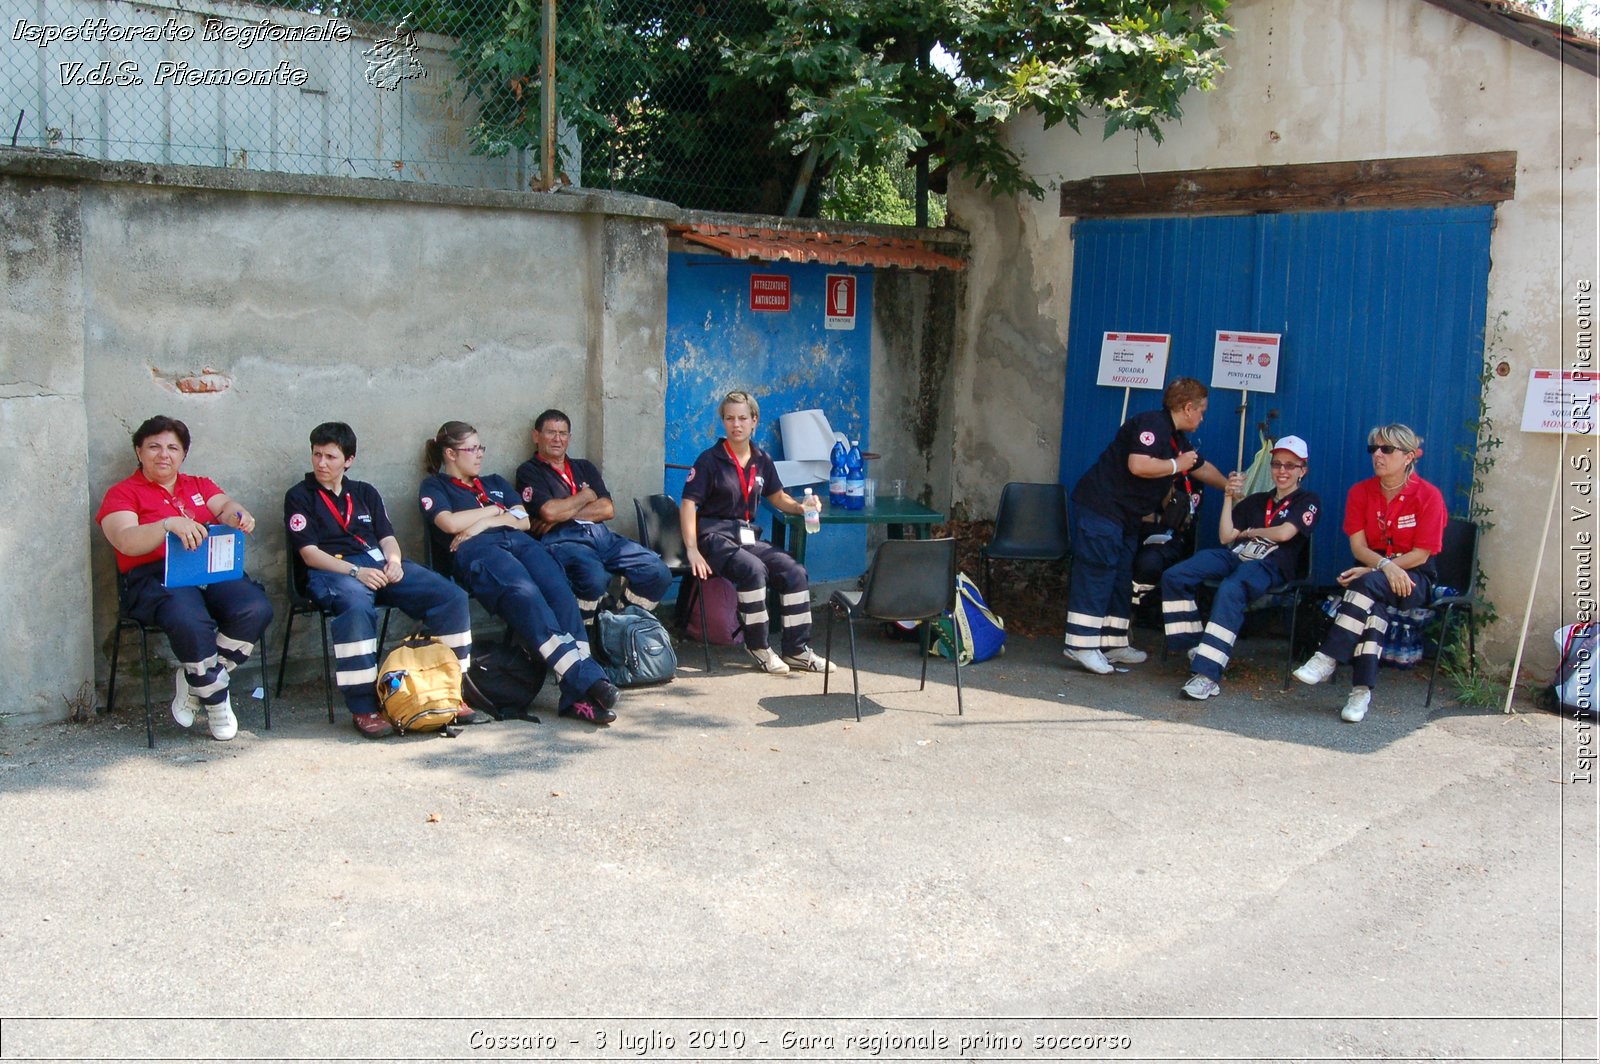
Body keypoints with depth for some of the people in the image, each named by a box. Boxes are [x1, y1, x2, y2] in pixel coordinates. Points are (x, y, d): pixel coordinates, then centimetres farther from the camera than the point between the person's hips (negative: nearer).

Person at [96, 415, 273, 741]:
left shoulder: (199, 486, 27)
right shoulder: (122, 493, 12)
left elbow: (226, 507, 7)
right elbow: (126, 541, -7)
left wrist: (238, 517, -19)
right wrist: (169, 525, -25)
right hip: (154, 578, -4)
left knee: (256, 609, -27)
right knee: (190, 621, -37)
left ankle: (196, 683, -10)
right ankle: (216, 702, -15)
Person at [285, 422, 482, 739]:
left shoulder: (366, 493, 25)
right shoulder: (299, 496, 10)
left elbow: (387, 537, 17)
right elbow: (309, 553, -1)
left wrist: (394, 561, -7)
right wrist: (355, 571, -15)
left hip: (379, 565, 5)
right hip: (332, 571, -5)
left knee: (452, 597, -17)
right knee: (358, 606, -42)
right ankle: (362, 708, -35)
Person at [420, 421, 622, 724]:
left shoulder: (495, 483, 36)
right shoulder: (434, 487, 22)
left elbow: (523, 520, 21)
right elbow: (450, 523, 1)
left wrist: (486, 521, 5)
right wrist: (494, 510, 13)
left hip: (519, 542, 5)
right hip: (476, 550, -5)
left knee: (560, 592, -28)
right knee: (524, 594, -37)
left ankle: (578, 696, -41)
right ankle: (586, 678, -49)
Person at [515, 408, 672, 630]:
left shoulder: (584, 468, 26)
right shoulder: (528, 472, 9)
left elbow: (608, 510, 11)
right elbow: (549, 511, -10)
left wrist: (562, 514, -2)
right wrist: (586, 495, 7)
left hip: (601, 535, 6)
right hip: (561, 540, -6)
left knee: (658, 572, -16)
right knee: (594, 577, -39)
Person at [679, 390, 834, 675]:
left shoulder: (761, 461, 12)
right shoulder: (710, 460, -4)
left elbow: (777, 497, 23)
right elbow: (688, 504, -9)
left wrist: (801, 507, 0)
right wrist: (692, 550, -20)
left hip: (748, 537, 6)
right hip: (716, 536, -6)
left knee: (795, 572, -16)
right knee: (753, 569, -33)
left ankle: (797, 650, -7)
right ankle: (758, 646, -18)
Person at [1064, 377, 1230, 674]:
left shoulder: (1176, 439, 17)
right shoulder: (1152, 424, -15)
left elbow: (1202, 468, 34)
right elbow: (1138, 465, -29)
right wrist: (1176, 465, -14)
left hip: (1125, 516, 11)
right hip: (1100, 506, -11)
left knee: (1121, 577, 11)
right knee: (1096, 572, -13)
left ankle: (1112, 643, 15)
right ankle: (1081, 644, -13)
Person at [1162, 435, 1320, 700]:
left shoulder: (1308, 501, 15)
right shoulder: (1256, 501, 29)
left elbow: (1284, 533, -4)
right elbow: (1225, 537, 17)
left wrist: (1249, 532, 11)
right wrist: (1229, 496, 11)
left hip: (1270, 566, -6)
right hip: (1235, 556, 6)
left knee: (1230, 591, -40)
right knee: (1173, 577, -20)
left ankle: (1208, 674, -47)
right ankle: (1194, 648, -18)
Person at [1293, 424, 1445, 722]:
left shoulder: (1428, 495, -7)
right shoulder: (1360, 492, 4)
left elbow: (1421, 554, -10)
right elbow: (1358, 547, -2)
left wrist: (1373, 571, -18)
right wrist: (1386, 566, -24)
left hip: (1414, 579, -2)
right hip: (1372, 569, 3)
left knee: (1368, 584, -36)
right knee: (1374, 608, -34)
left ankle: (1327, 659, -37)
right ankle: (1362, 690, -37)